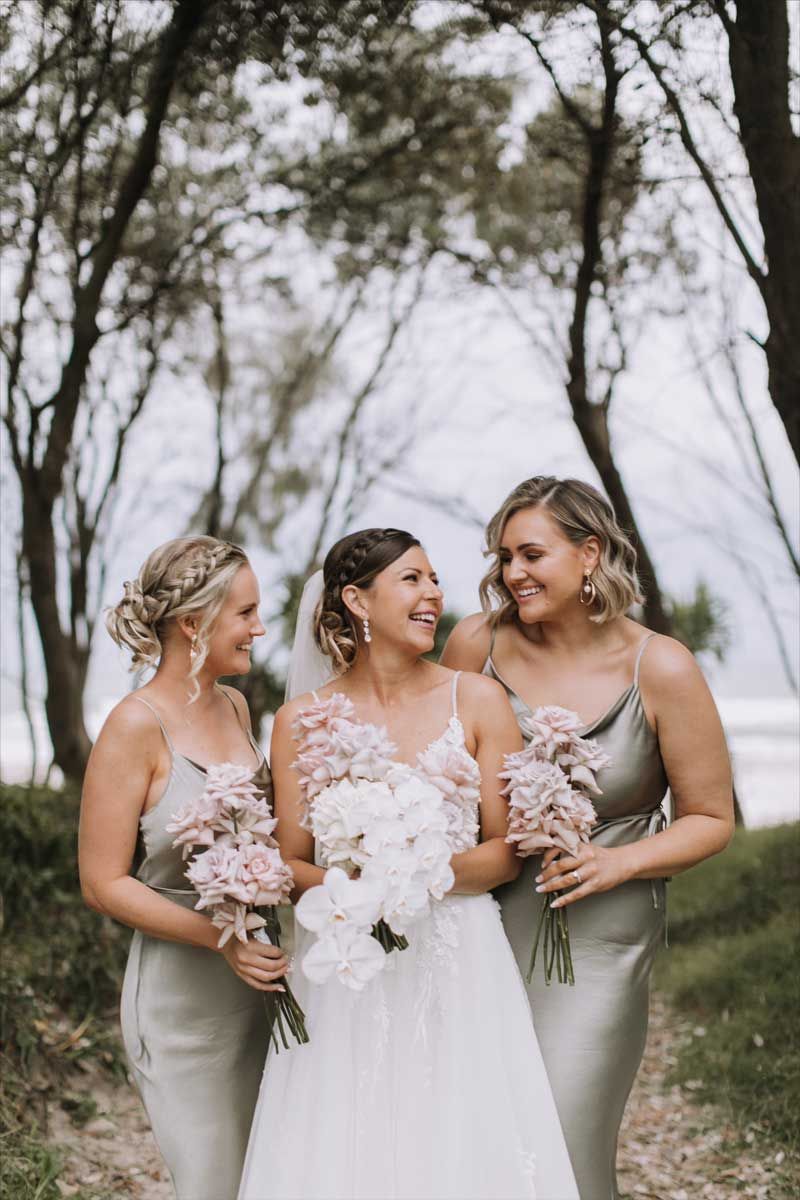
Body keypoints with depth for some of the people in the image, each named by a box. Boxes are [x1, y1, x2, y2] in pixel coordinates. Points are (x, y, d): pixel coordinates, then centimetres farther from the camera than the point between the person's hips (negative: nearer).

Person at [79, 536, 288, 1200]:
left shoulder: (234, 705, 6)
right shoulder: (136, 726, -15)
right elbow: (104, 883, -14)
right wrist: (221, 937, -21)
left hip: (258, 983, 7)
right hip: (182, 993, -7)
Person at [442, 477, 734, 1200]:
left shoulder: (661, 669, -10)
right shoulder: (478, 643, -4)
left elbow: (711, 820, -2)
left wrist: (619, 861, -16)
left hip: (597, 939, -2)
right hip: (482, 924, 3)